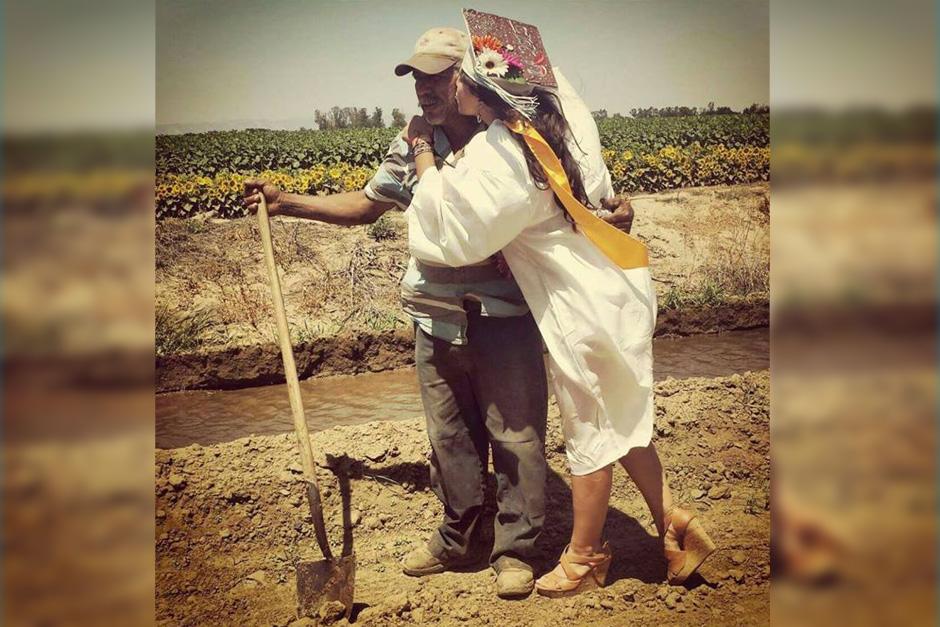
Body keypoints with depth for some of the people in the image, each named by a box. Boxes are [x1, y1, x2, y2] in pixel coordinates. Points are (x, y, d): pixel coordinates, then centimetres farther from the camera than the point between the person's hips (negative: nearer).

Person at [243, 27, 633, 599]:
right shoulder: (411, 148, 7)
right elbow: (365, 205, 20)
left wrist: (611, 214, -20)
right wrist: (287, 202, 14)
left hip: (505, 319, -4)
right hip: (437, 322, 4)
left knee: (517, 437, 4)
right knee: (450, 438, 14)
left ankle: (515, 551, 19)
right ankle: (456, 542, 31)